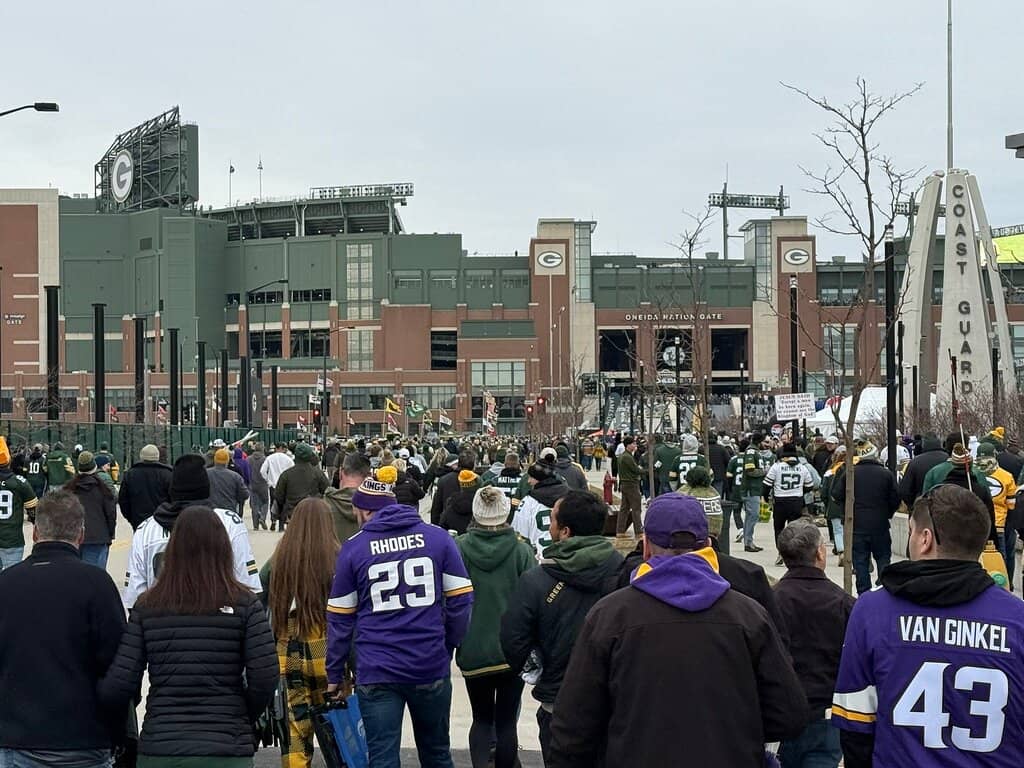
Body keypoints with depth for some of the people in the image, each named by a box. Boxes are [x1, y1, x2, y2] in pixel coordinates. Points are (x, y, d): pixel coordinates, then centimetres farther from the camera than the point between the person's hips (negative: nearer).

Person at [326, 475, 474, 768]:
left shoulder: (353, 548, 0)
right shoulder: (438, 538, 2)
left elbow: (340, 619, 2)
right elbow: (460, 601, -1)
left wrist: (334, 674, 9)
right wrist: (448, 646, 11)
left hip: (377, 671, -2)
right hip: (432, 666, 2)